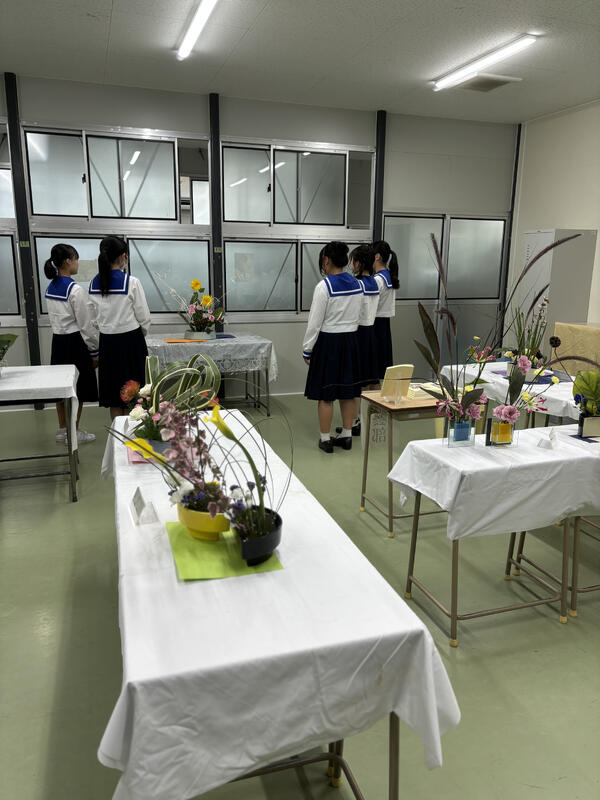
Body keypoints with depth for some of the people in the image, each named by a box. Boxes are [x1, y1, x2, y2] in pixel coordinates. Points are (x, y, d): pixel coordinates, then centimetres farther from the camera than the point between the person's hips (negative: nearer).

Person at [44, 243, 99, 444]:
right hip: (75, 342, -8)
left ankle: (62, 430, 26)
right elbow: (86, 325, -16)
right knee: (78, 389, 3)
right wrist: (95, 351, -9)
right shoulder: (75, 290, -18)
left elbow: (55, 319, 13)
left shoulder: (50, 288, 7)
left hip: (58, 341, 8)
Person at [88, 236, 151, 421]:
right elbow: (144, 317, -9)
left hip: (107, 341, 5)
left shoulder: (93, 284, 1)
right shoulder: (131, 282, -14)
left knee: (113, 391, 13)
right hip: (131, 340, -5)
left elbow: (95, 315, 6)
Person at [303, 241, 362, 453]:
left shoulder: (324, 286, -16)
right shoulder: (357, 284, 3)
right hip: (350, 340, 6)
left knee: (325, 394, 3)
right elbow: (357, 317, 12)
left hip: (328, 341, -6)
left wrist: (307, 350, -6)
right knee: (347, 392, 13)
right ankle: (346, 435, 22)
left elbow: (315, 322, -14)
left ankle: (325, 439, 11)